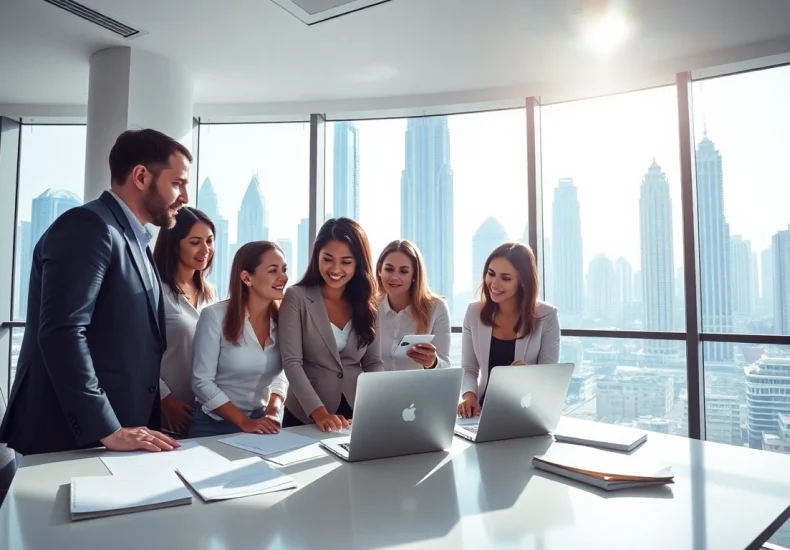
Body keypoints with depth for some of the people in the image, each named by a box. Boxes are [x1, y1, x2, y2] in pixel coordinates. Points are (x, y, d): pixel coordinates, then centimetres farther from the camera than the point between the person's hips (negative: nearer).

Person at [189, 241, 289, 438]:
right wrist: (244, 423, -18)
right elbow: (202, 382, -15)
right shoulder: (215, 316, -17)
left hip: (262, 423, 4)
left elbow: (280, 376, 3)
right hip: (215, 425, -3)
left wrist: (273, 412, -13)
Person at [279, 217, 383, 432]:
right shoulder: (297, 298, -6)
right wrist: (319, 412, -23)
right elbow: (291, 362, -12)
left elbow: (374, 363, 5)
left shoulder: (367, 304, 4)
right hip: (306, 416, -2)